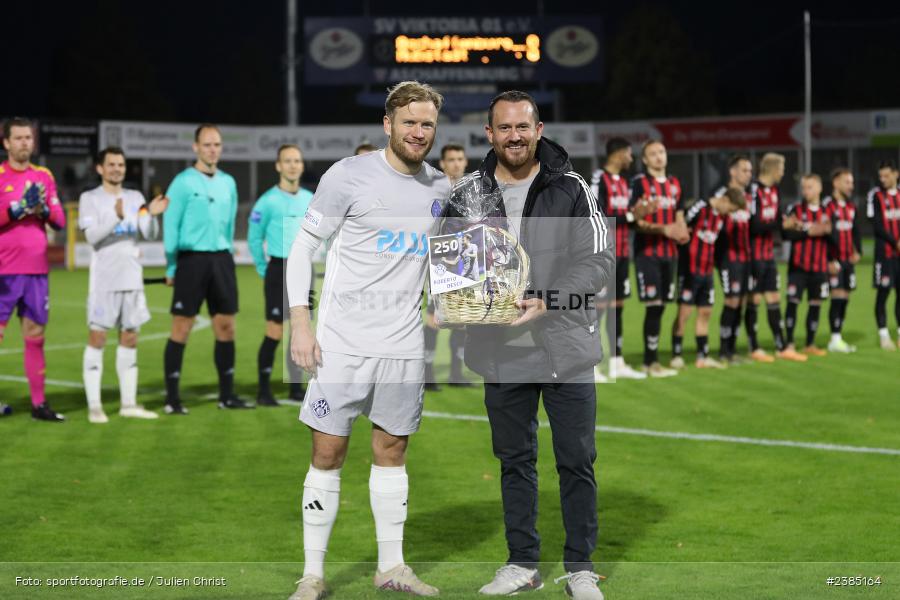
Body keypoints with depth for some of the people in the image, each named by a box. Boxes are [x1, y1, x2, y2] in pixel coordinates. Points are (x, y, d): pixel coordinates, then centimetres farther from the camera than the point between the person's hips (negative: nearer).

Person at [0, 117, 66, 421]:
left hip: (37, 270, 5)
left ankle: (39, 403, 10)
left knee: (35, 336, 7)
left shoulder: (44, 176, 12)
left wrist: (43, 210, -9)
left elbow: (60, 221, 9)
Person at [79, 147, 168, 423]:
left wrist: (151, 214, -17)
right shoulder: (90, 199, -2)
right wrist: (116, 217, -29)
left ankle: (128, 403, 13)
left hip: (132, 279, 5)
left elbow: (150, 235, 3)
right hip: (103, 280, -5)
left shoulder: (135, 197, 11)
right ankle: (94, 405, -2)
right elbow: (92, 236, -14)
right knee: (97, 338, -4)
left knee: (130, 339, 7)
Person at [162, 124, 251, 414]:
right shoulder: (183, 182, -4)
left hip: (221, 259, 5)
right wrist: (171, 268, -8)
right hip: (192, 259, -5)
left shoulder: (228, 182, 12)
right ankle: (172, 398, 1)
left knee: (225, 326, 5)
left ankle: (227, 395, 14)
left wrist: (227, 254, 14)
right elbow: (170, 227, -5)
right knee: (182, 328, -4)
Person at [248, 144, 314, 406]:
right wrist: (263, 268, 0)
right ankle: (264, 390, -1)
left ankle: (296, 388, 16)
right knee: (274, 332, -8)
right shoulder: (268, 201, -6)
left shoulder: (310, 200, 9)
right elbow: (254, 238, 0)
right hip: (279, 270, -5)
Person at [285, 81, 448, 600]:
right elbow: (303, 246, -4)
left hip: (405, 345, 4)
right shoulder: (350, 175, -6)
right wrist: (300, 323, -11)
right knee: (328, 453, -2)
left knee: (392, 451, 11)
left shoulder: (440, 187, 9)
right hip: (343, 342, -4)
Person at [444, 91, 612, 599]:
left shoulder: (571, 189, -3)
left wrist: (547, 302, -22)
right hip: (502, 351, 3)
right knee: (515, 461, 12)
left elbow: (598, 260, -10)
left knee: (577, 461, 3)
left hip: (566, 348, -2)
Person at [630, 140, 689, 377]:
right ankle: (651, 362, -5)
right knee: (653, 306, -10)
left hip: (669, 252, 7)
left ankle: (651, 360, 15)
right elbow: (636, 220, -12)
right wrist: (663, 229, -21)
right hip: (647, 252, -7)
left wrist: (682, 231, 0)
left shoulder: (674, 183, 15)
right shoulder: (639, 182, -6)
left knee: (660, 306, 8)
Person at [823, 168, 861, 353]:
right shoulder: (827, 205, -11)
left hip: (849, 260, 7)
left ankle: (838, 338, 15)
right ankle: (835, 340, -4)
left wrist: (858, 251, 7)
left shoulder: (851, 205, 14)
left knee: (845, 299, 8)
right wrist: (829, 260, -16)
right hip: (834, 260, -7)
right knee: (837, 296, -9)